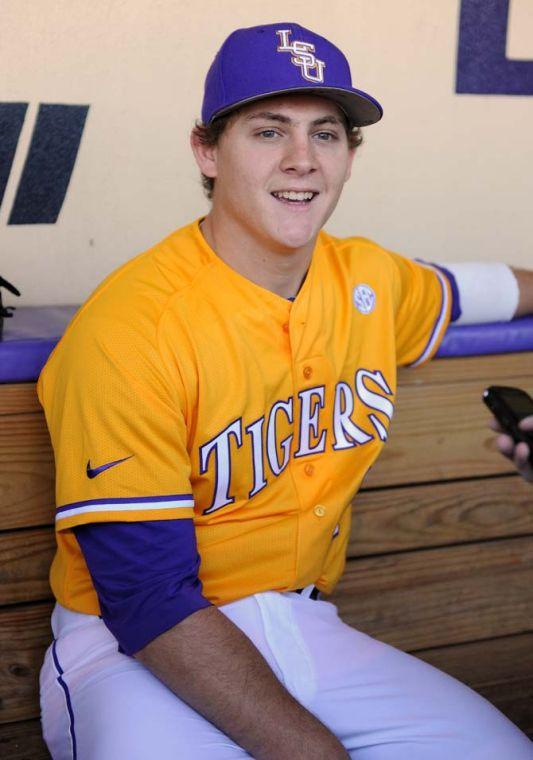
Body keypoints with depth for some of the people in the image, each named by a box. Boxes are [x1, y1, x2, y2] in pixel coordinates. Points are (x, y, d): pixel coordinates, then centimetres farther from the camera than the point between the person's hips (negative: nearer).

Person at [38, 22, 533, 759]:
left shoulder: (371, 280, 3)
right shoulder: (130, 326, -20)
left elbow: (457, 290, 29)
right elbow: (148, 600, -22)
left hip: (303, 627, 7)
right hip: (136, 649, -6)